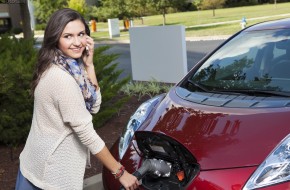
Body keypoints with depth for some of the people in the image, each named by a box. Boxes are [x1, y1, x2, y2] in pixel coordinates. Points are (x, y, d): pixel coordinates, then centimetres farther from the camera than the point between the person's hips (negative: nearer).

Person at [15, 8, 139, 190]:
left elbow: (93, 106, 2)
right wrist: (120, 172, -17)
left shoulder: (69, 67, 1)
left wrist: (88, 65, -8)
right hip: (53, 172, -8)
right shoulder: (61, 78, -25)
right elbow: (86, 133, -23)